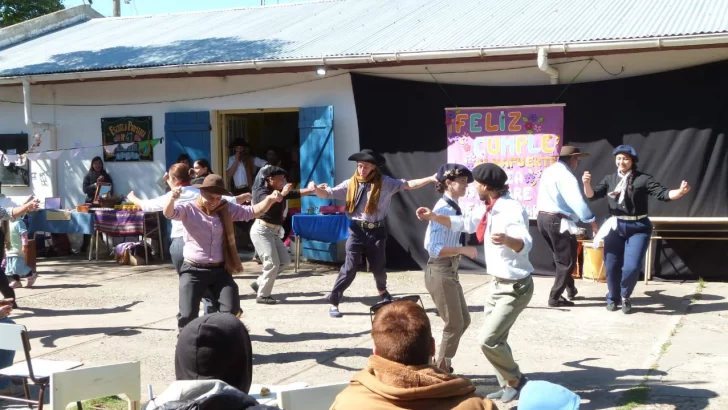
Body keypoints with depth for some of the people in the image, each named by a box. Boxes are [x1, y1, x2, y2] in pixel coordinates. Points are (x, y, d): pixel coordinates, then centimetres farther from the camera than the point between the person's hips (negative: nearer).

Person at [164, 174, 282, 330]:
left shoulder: (227, 209, 6)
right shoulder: (189, 209, -6)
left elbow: (253, 212, 5)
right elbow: (169, 213, -23)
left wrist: (270, 199, -14)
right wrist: (172, 198, -47)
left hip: (220, 270, 3)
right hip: (193, 271, -3)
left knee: (232, 311, -3)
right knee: (187, 316, -8)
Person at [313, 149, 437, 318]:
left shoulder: (385, 183, -2)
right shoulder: (350, 184, -2)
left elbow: (408, 185, -3)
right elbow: (327, 194, -3)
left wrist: (431, 179, -12)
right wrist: (315, 189, -25)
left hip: (376, 231, 1)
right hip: (357, 231, -1)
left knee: (378, 266, 15)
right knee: (350, 268, -7)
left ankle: (382, 290, 49)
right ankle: (334, 303, 1)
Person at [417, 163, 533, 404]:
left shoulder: (512, 209, -24)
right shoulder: (490, 210, 4)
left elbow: (526, 244, -39)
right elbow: (463, 223, 20)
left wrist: (506, 239, -59)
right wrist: (433, 217, 13)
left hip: (515, 287, -10)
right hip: (498, 284, 10)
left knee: (487, 340, -13)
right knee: (494, 339, 14)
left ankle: (516, 381, 7)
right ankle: (507, 384, 28)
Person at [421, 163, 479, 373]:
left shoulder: (454, 208, 8)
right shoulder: (443, 210, -20)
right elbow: (435, 249, -27)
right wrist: (463, 250, -27)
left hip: (450, 270, 9)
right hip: (440, 271, -9)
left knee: (463, 320, 18)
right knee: (454, 324, 2)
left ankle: (442, 364, 29)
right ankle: (441, 369, 18)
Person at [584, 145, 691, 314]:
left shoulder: (643, 179, -5)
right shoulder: (610, 179, 5)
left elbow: (663, 194, -12)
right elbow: (592, 195, 0)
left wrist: (680, 192, -31)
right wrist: (587, 184, -21)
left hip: (638, 228, -3)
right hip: (616, 227, 3)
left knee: (631, 267, -10)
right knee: (612, 267, 7)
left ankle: (625, 297, 19)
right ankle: (612, 298, 32)